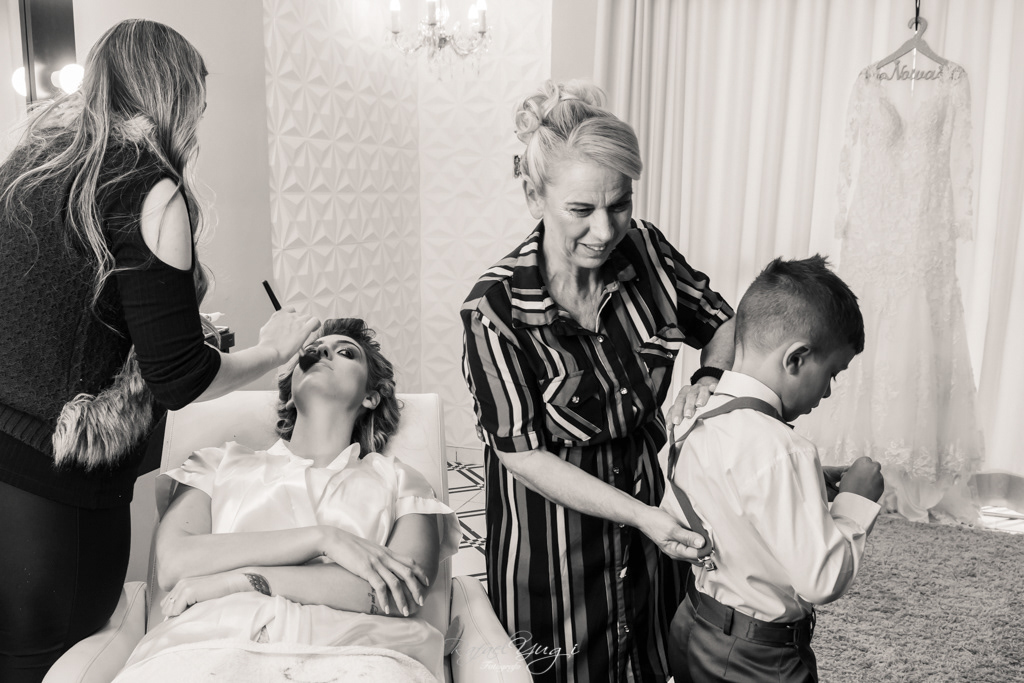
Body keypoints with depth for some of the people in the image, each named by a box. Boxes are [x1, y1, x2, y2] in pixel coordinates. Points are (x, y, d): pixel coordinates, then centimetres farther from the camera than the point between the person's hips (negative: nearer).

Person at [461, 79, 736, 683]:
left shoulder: (645, 250, -12)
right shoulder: (495, 308, -24)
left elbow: (723, 322, 5)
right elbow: (523, 455, -21)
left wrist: (712, 377, -17)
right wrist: (640, 515, -26)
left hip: (651, 499, 5)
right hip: (553, 533, -4)